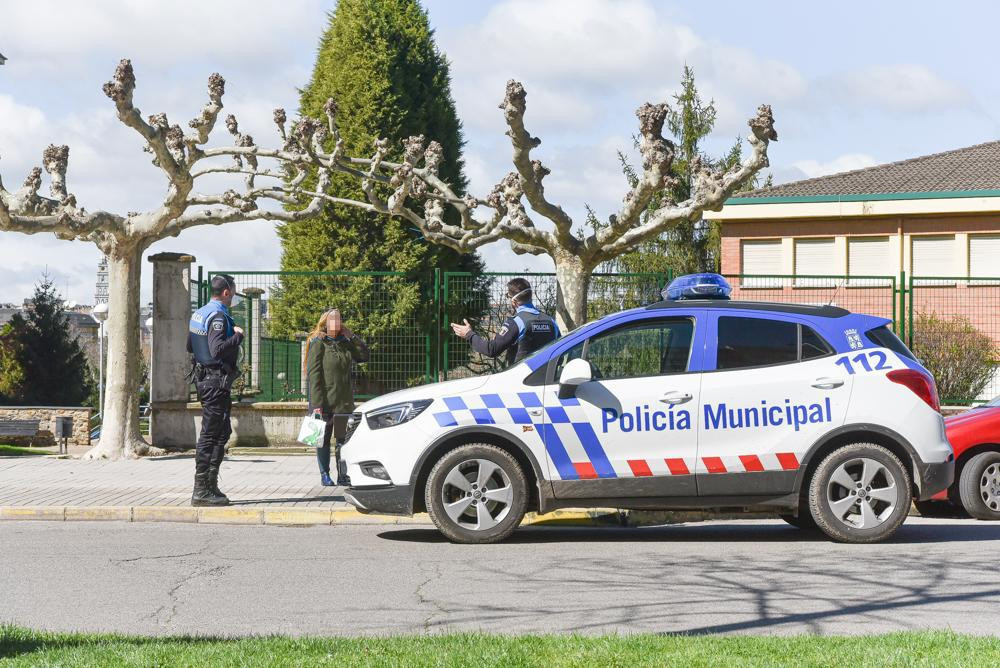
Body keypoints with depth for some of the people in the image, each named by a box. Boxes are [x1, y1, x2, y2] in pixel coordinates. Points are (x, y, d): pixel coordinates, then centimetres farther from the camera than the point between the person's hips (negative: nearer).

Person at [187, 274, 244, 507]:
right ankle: (201, 491, -6)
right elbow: (218, 349, -30)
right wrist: (237, 336, -15)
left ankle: (210, 485, 20)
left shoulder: (198, 314, 13)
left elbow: (190, 346, 22)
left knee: (222, 431, 17)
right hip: (216, 380, -10)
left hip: (203, 379, 10)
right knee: (210, 434, -7)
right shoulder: (218, 317, -17)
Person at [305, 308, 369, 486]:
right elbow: (314, 375, -11)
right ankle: (324, 475, 10)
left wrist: (352, 336, 3)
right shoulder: (318, 343, -5)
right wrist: (316, 403, -18)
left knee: (344, 438, 4)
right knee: (324, 439, 3)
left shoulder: (345, 343, 12)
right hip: (325, 401, -4)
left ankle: (343, 475, 9)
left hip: (344, 401, 5)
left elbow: (364, 355, 10)